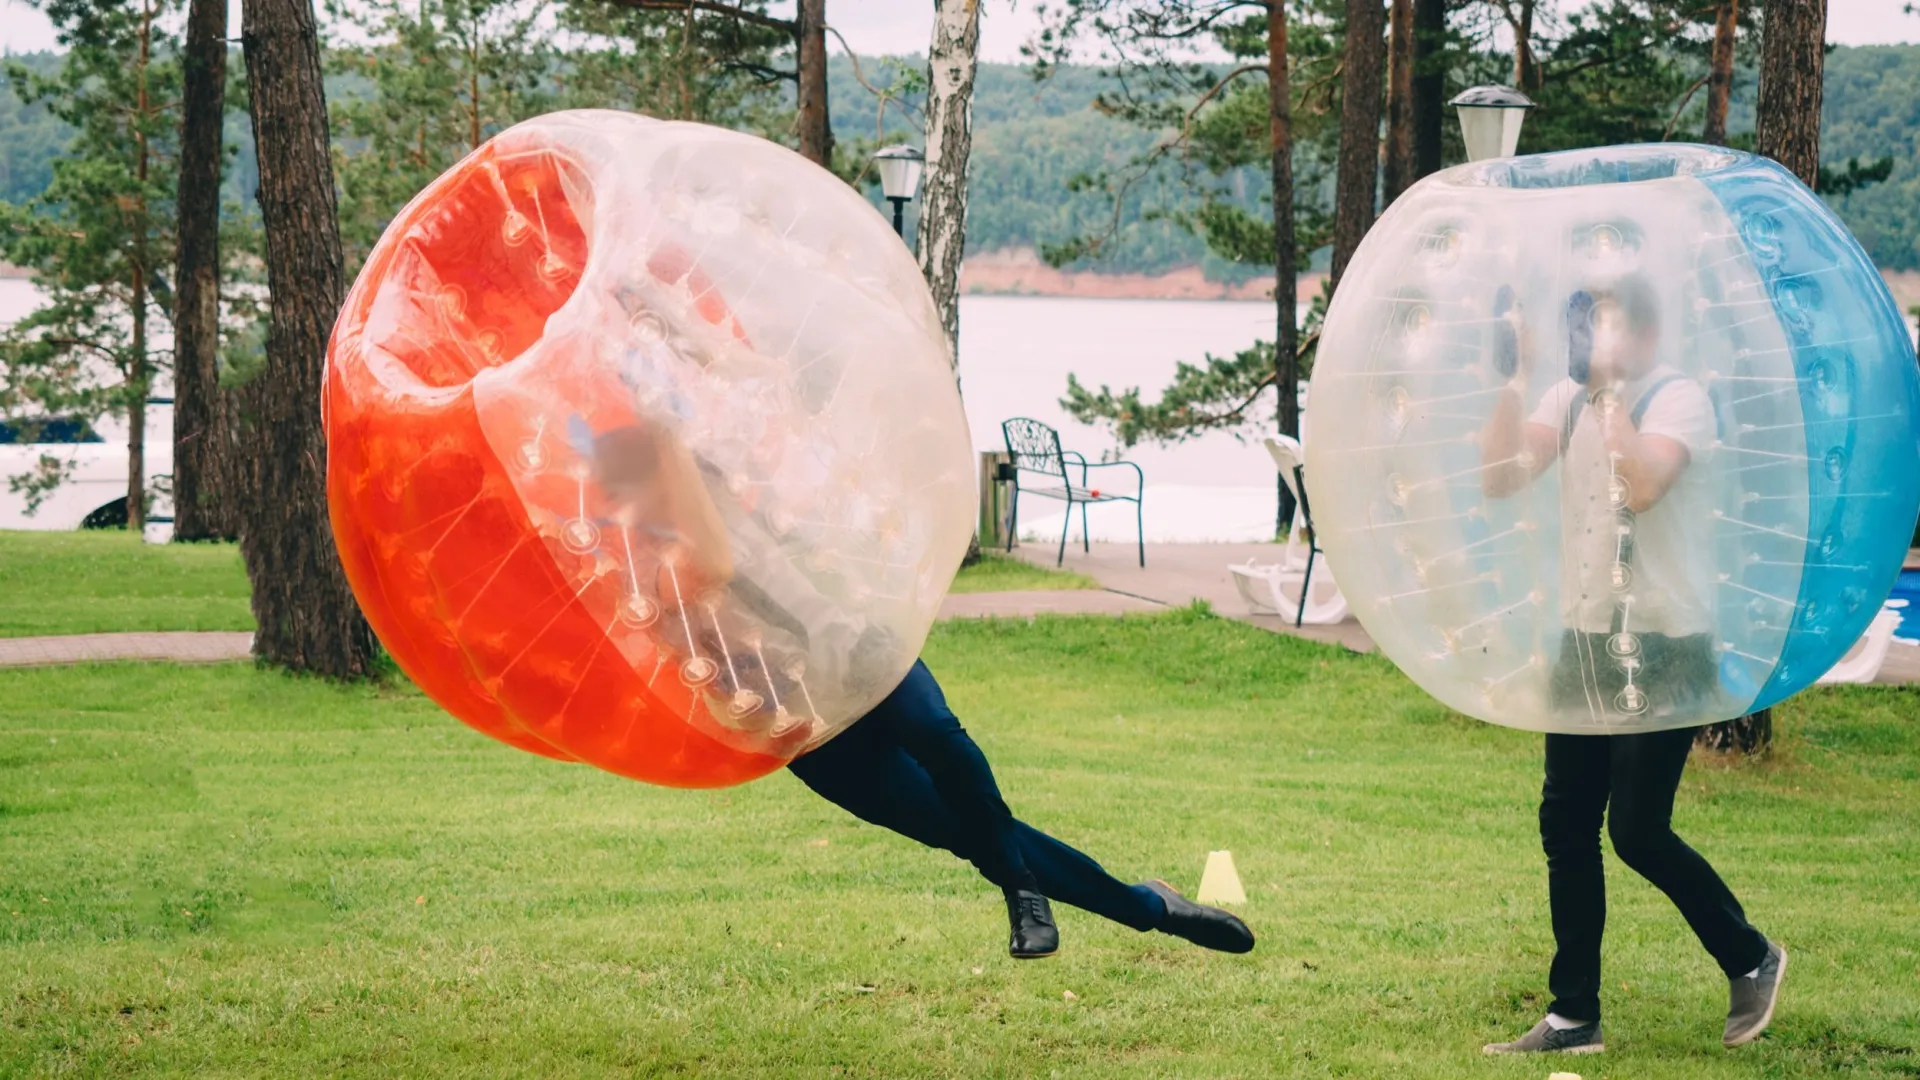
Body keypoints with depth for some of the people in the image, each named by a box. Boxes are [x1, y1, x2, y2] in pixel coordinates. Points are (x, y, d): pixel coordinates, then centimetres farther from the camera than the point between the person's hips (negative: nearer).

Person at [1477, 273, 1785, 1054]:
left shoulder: (1679, 397, -13)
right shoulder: (1569, 398, 6)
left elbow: (1642, 485, -30)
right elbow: (1500, 478, -6)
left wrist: (1610, 383, -27)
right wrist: (1511, 382, -14)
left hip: (1663, 648, -7)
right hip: (1586, 642, 7)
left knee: (1637, 831, -7)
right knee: (1566, 826, 5)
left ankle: (1751, 960, 17)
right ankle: (1574, 1016, 13)